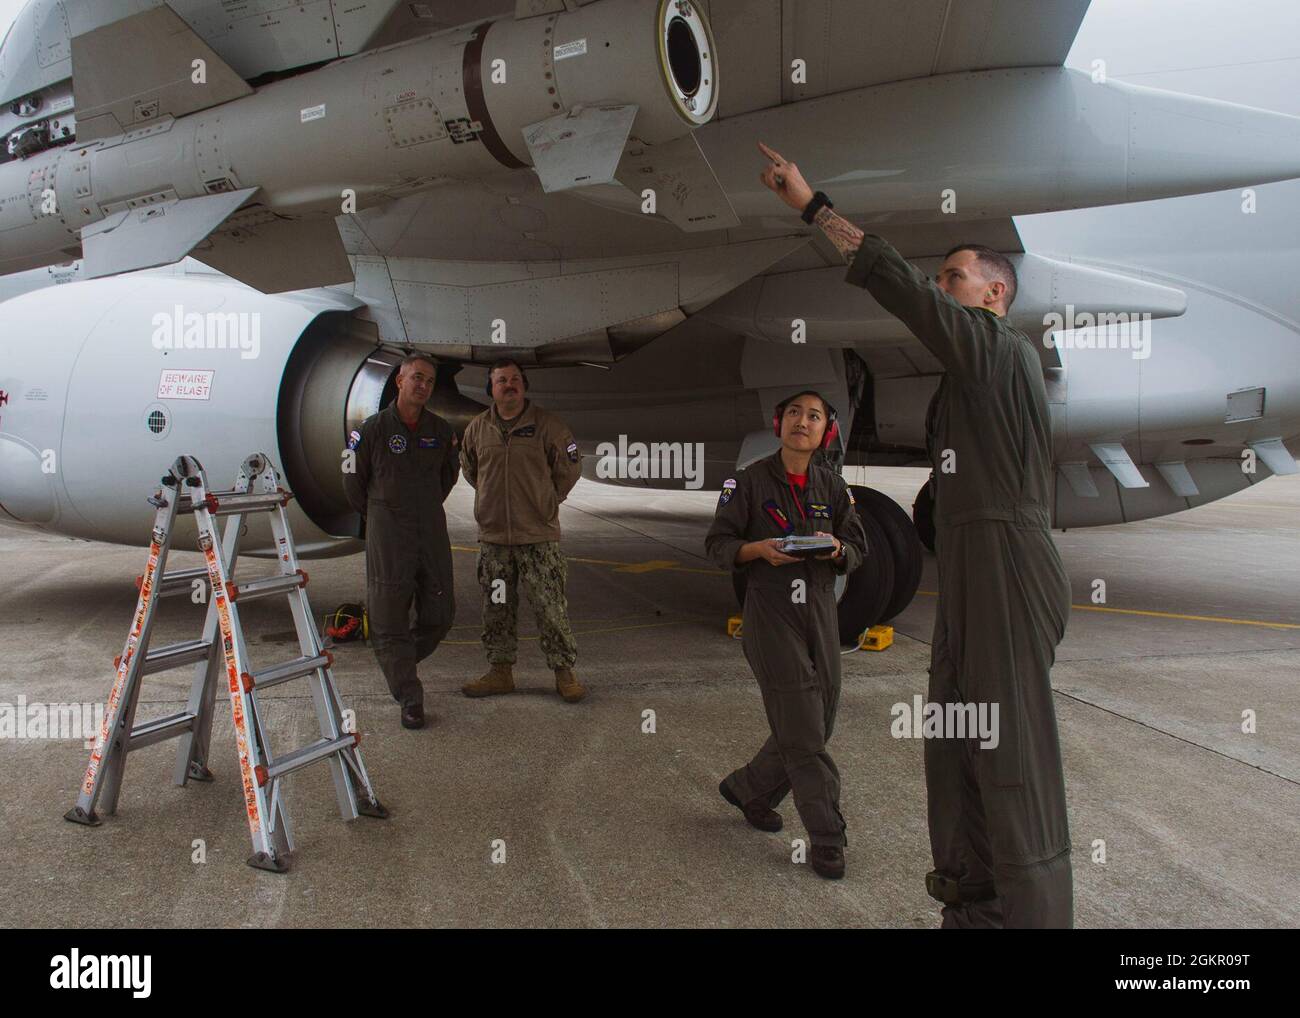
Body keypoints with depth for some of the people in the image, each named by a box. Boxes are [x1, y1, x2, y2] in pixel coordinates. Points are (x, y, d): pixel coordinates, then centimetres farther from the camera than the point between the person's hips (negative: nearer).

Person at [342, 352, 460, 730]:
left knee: (440, 615, 7)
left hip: (433, 535, 4)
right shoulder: (373, 429, -5)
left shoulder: (441, 431, 6)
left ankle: (398, 664, 32)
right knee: (390, 620, -2)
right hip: (388, 541, -4)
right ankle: (409, 698, 9)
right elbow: (353, 481, 5)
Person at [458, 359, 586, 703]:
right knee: (497, 608, 11)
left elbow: (569, 468, 5)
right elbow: (469, 468, 23)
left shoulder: (547, 425, -4)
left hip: (538, 536, -3)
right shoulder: (477, 428, 6)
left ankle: (564, 672, 10)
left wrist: (546, 502, 7)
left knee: (550, 606, -1)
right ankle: (500, 671, 23)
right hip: (492, 536, 4)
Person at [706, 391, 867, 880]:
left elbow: (856, 549, 11)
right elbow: (718, 544, -2)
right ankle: (827, 838, 8)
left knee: (816, 724, 11)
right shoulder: (749, 481, -4)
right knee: (802, 730, -5)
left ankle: (747, 789, 35)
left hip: (821, 610, 5)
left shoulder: (832, 486, 7)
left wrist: (836, 549, -12)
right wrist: (759, 549, -20)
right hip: (771, 613, -5)